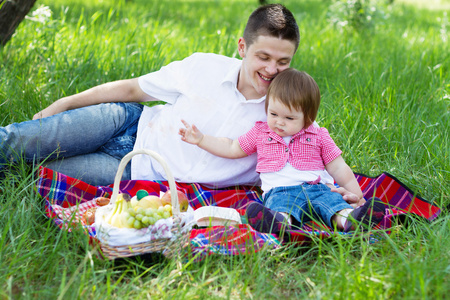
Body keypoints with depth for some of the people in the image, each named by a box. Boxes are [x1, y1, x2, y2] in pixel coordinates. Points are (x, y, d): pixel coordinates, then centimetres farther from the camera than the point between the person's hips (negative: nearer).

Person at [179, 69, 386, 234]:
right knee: (281, 204, -37)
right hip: (279, 191, -2)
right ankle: (279, 222, -70)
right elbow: (232, 148, 27)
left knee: (331, 199, -31)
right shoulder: (260, 133, 17)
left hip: (315, 188, 2)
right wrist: (200, 139, 20)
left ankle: (348, 218, -61)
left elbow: (339, 169, 15)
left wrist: (357, 196, 8)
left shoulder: (318, 136, 13)